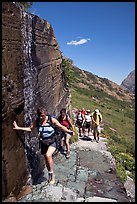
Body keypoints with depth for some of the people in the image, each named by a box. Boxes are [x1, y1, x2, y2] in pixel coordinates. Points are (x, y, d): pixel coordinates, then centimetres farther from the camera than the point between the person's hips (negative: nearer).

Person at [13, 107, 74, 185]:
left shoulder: (52, 119, -17)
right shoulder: (36, 121, -8)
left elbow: (61, 127, -10)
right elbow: (30, 129, 5)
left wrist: (69, 131, -24)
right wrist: (18, 128, -2)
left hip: (52, 141, -4)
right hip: (43, 142, 4)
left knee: (48, 155, -26)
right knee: (46, 158, 14)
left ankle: (52, 174, -5)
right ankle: (50, 175, 37)